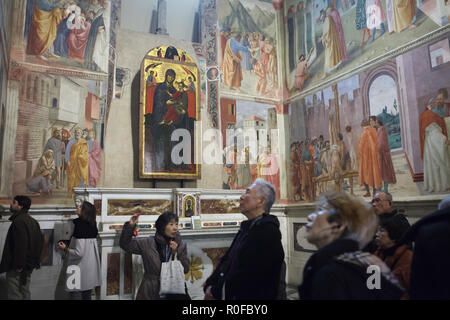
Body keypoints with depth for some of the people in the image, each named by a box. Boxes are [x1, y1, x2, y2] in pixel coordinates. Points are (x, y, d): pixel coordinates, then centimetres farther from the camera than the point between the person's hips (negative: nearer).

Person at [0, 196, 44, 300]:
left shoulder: (18, 221, -17)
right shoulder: (33, 221, 14)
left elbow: (21, 244, -24)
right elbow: (40, 241, 17)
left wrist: (18, 265, -21)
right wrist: (36, 260, 19)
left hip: (16, 266, -9)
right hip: (29, 264, 9)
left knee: (14, 295, -2)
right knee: (25, 292, 16)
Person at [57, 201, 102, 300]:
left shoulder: (80, 226, -19)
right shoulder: (92, 225, 3)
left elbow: (79, 253, -21)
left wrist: (65, 249, -7)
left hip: (80, 272, -7)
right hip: (91, 270, 7)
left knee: (75, 295, 5)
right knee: (87, 296, 16)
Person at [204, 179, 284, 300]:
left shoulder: (267, 231, -20)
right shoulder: (247, 227, 10)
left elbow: (248, 274, -25)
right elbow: (226, 260, 9)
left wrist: (215, 292, -17)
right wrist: (210, 285, -4)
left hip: (252, 296, -7)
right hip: (230, 295, 8)